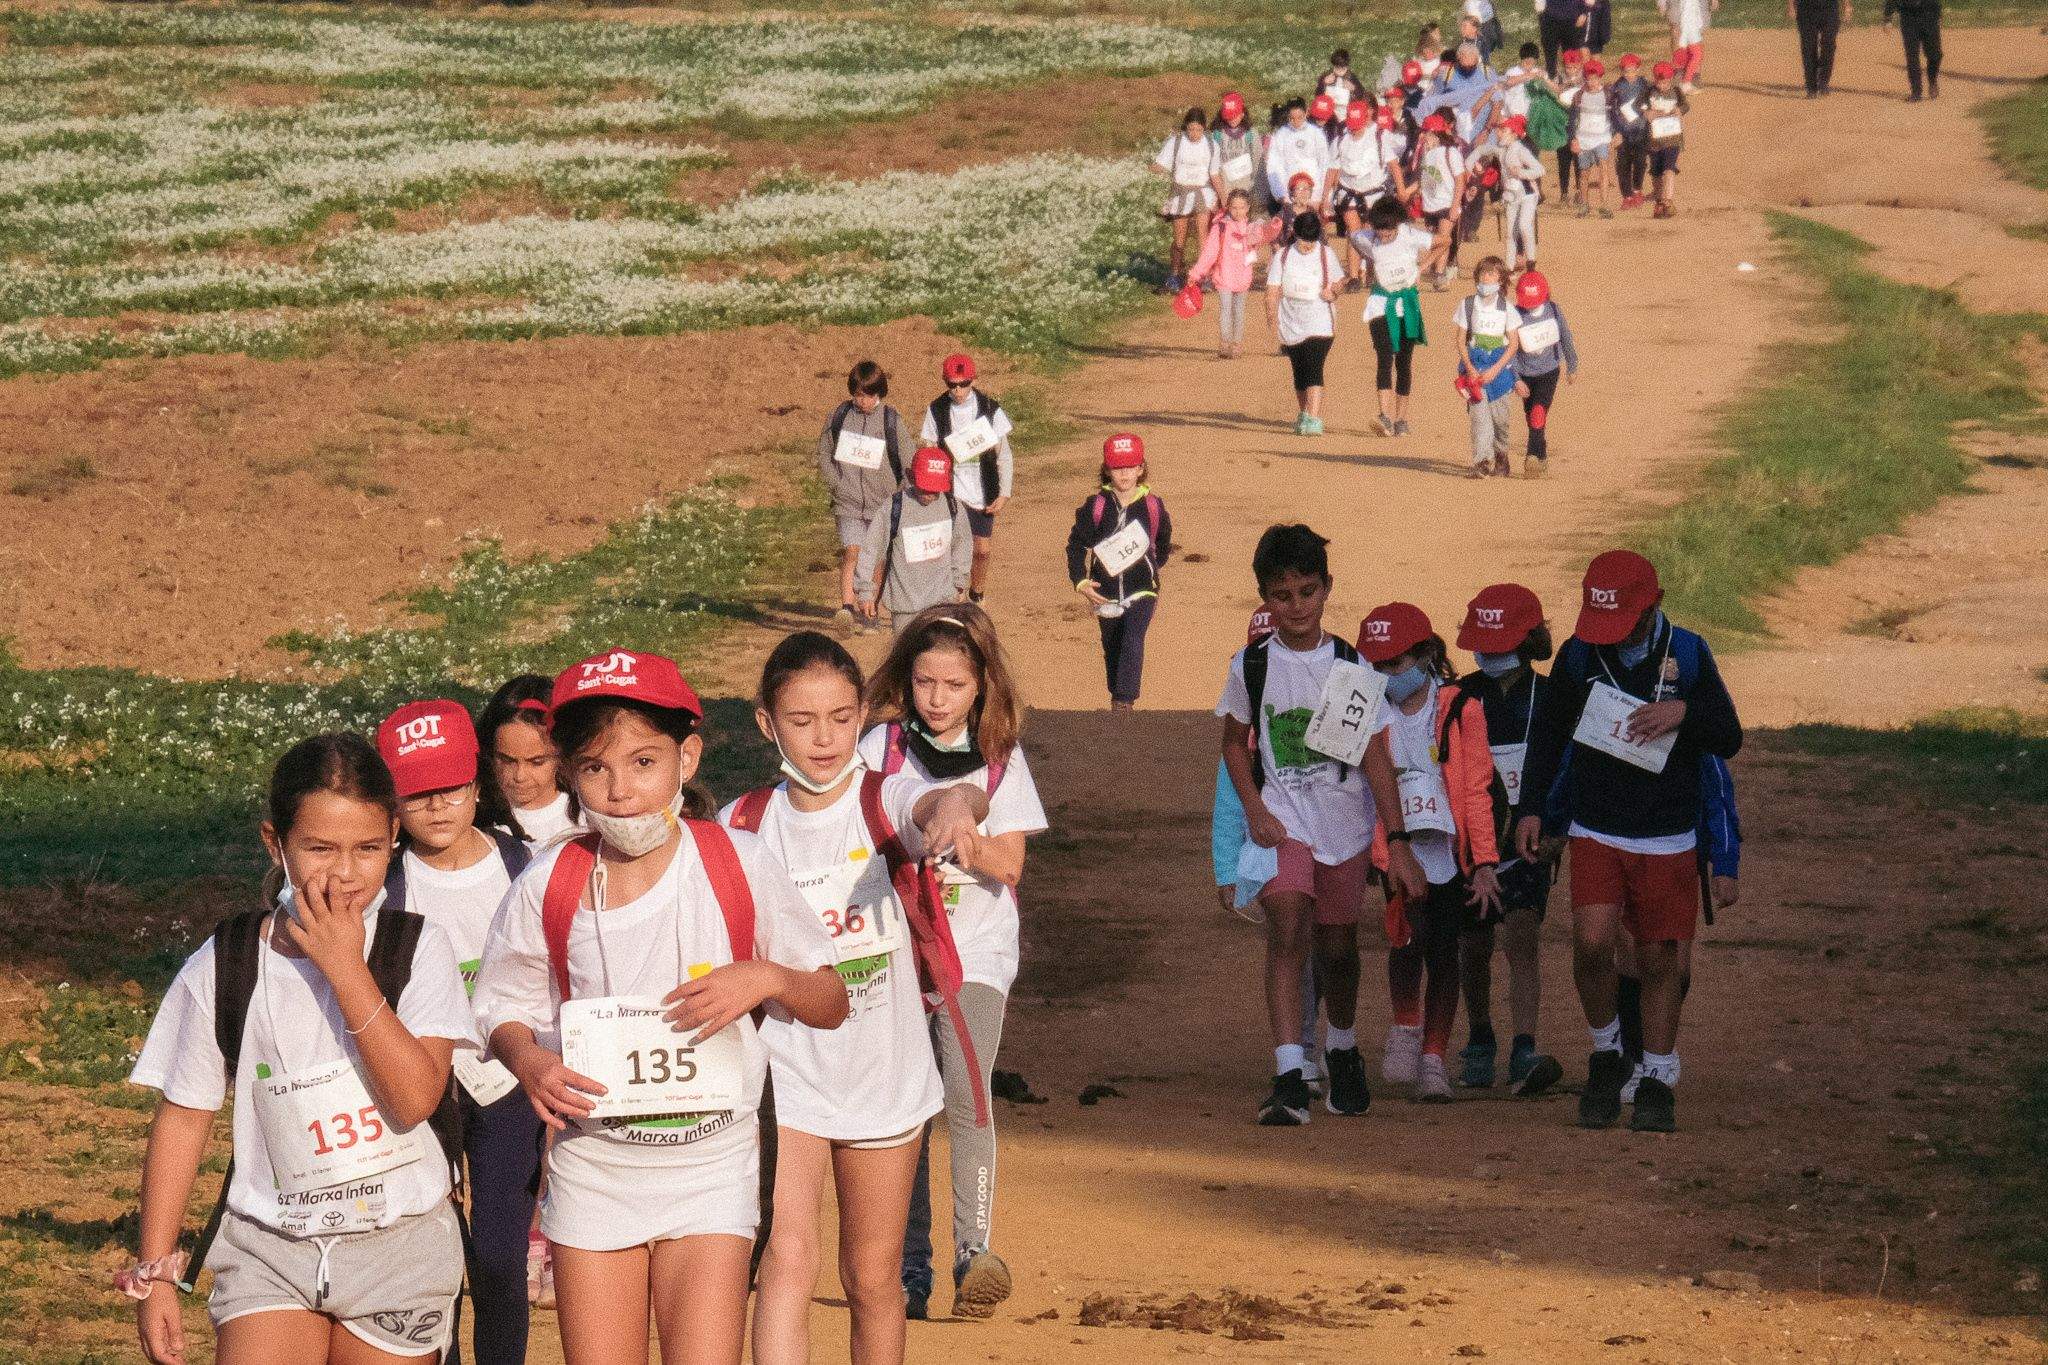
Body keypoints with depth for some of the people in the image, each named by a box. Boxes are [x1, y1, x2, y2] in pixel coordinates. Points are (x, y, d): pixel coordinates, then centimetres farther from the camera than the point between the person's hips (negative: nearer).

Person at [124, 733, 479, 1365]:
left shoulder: (416, 949, -5)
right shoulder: (224, 967, -3)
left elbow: (415, 1097, -18)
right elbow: (183, 1118, 3)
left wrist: (345, 968, -21)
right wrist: (154, 1273, 1)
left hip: (399, 1248, 0)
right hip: (269, 1249, 0)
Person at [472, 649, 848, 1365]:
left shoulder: (738, 866, -7)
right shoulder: (549, 885, -4)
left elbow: (831, 1004, 2)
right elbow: (507, 1012, 8)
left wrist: (766, 977, -18)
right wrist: (527, 1060, -14)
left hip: (711, 1166, -1)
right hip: (592, 1165, 2)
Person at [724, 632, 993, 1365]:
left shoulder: (886, 803, -10)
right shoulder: (743, 827, -4)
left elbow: (947, 801, -34)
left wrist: (958, 804, -56)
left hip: (884, 1077, 1)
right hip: (785, 1076, 0)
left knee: (874, 1279, 13)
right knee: (789, 1259, -20)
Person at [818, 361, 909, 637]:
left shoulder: (891, 421, -1)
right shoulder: (840, 415, 1)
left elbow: (907, 464, 4)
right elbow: (823, 454, 9)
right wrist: (836, 485, -3)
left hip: (882, 505, 1)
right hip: (848, 504, -1)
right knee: (851, 552, -20)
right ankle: (846, 608, -30)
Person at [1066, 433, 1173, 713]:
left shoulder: (1152, 506, -6)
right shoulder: (1095, 506, -7)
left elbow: (1164, 543, 13)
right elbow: (1076, 545, -3)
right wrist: (1081, 582, -13)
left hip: (1142, 590, -2)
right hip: (1106, 592, 2)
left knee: (1132, 643, -18)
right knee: (1112, 648, 16)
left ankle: (1125, 701, -19)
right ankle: (1117, 699, 33)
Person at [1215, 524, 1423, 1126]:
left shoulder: (1351, 666, -5)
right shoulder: (1251, 665, -2)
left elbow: (1376, 756, -4)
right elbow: (1234, 741, 12)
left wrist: (1399, 841, -8)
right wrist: (1253, 809, -3)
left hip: (1344, 819, 1)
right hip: (1282, 820, -1)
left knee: (1338, 945, 13)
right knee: (1287, 930, -21)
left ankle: (1342, 1050, 42)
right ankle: (1289, 1078, -29)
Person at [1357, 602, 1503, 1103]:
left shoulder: (1460, 710, -3)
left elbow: (1476, 791, 0)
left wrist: (1484, 863, -4)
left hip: (1450, 850, 0)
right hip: (1398, 849, 0)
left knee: (1442, 952, 2)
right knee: (1409, 934, -20)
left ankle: (1433, 1060, 12)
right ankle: (1405, 1027, 5)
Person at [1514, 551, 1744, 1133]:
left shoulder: (1687, 653, -2)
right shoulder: (1578, 655, -1)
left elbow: (1729, 739, 2)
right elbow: (1549, 732, 12)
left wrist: (1684, 712, -18)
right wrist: (1531, 807, 6)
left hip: (1668, 838, 0)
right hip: (1595, 832, 0)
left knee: (1659, 960, 3)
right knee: (1591, 942, -18)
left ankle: (1657, 1082, 16)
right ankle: (1605, 1053, 5)